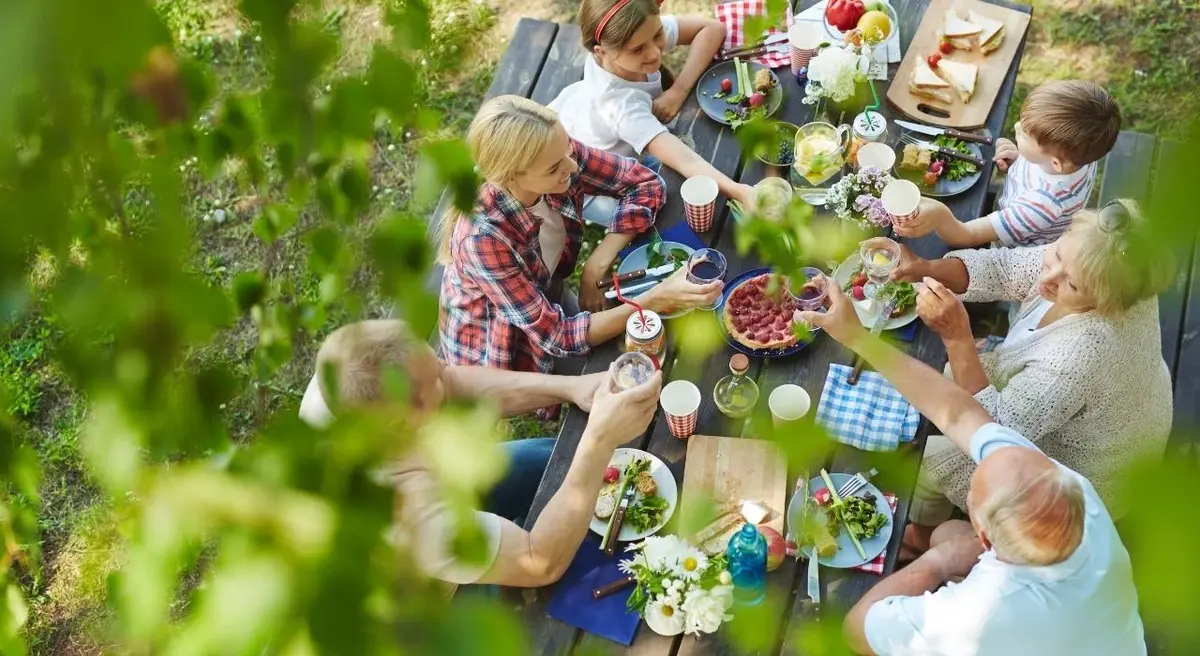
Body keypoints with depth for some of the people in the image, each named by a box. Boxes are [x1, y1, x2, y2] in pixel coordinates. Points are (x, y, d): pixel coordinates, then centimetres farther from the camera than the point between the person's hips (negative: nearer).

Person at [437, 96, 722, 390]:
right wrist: (656, 300, -42)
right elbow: (558, 337, -35)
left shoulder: (559, 152, -25)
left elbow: (645, 183, -13)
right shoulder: (483, 237, -39)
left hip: (549, 301, 5)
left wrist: (596, 267, -23)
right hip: (497, 353, -5)